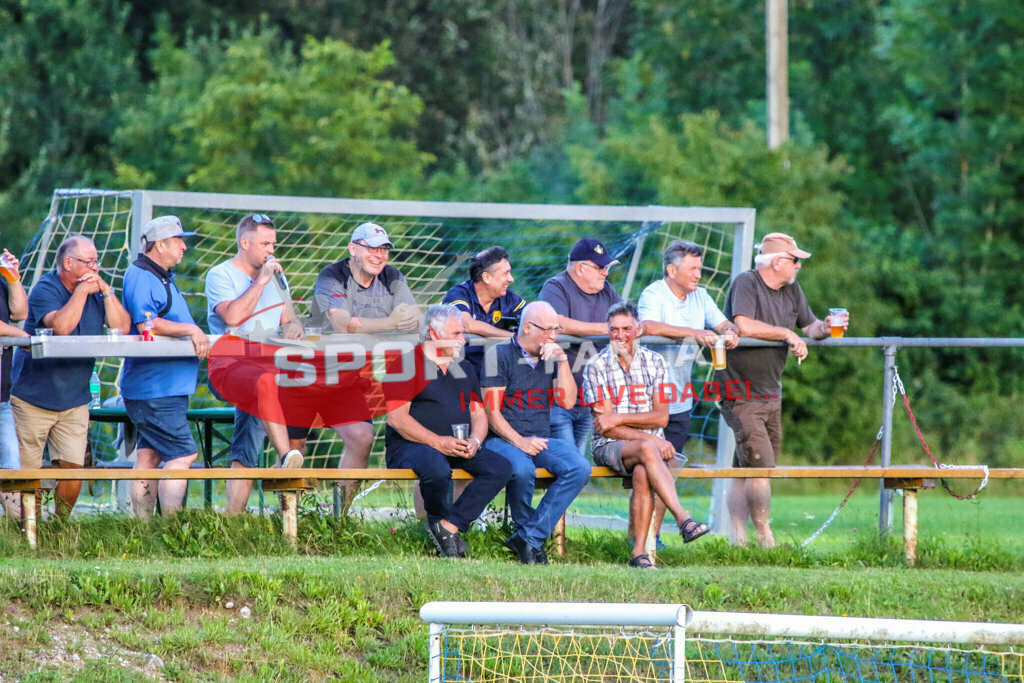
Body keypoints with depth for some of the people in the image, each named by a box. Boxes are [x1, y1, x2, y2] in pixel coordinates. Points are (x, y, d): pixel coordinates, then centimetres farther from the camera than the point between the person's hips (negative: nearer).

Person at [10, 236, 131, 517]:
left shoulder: (95, 291, 8)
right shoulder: (45, 290, -10)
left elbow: (122, 328, -2)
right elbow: (60, 326, -27)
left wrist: (106, 291, -9)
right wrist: (81, 291, -19)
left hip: (74, 401, 5)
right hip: (33, 397, -5)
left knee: (73, 467, -3)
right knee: (26, 472, -2)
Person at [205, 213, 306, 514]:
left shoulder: (275, 276, 24)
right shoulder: (220, 275, 5)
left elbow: (290, 321, 21)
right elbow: (233, 317, -11)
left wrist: (292, 327, -3)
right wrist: (260, 282, -7)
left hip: (270, 363, 5)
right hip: (229, 364, -5)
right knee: (265, 382, -39)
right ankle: (286, 455, -50)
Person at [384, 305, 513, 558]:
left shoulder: (464, 368, 20)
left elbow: (478, 413, 19)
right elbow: (397, 418, -11)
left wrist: (475, 441, -5)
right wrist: (438, 442, -20)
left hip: (460, 449, 6)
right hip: (409, 447, -6)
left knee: (501, 468, -19)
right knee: (437, 468, -40)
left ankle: (449, 525, -23)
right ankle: (441, 521, -9)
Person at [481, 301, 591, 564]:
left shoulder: (551, 358, 17)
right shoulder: (500, 355, 0)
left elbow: (568, 402, 7)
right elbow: (491, 411, -7)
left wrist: (562, 361, -3)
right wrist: (519, 441, -20)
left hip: (541, 440, 5)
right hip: (503, 439, -5)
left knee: (579, 467, -24)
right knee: (522, 469, -39)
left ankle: (530, 537, -21)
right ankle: (523, 530, -9)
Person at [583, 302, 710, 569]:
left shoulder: (654, 362, 9)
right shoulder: (597, 366, 1)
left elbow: (661, 417, 2)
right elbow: (605, 426, -6)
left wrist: (619, 418, -13)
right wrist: (651, 440, -17)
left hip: (653, 443, 2)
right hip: (610, 447, -2)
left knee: (642, 474, -33)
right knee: (646, 449, -36)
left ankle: (639, 552, -35)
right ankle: (683, 519, -46)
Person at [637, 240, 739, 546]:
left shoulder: (699, 297, 12)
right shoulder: (653, 294, -10)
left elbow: (722, 323, 11)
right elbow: (648, 326, -28)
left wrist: (730, 332, -14)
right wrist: (693, 333, -34)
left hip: (680, 399, 7)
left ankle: (653, 534, 13)